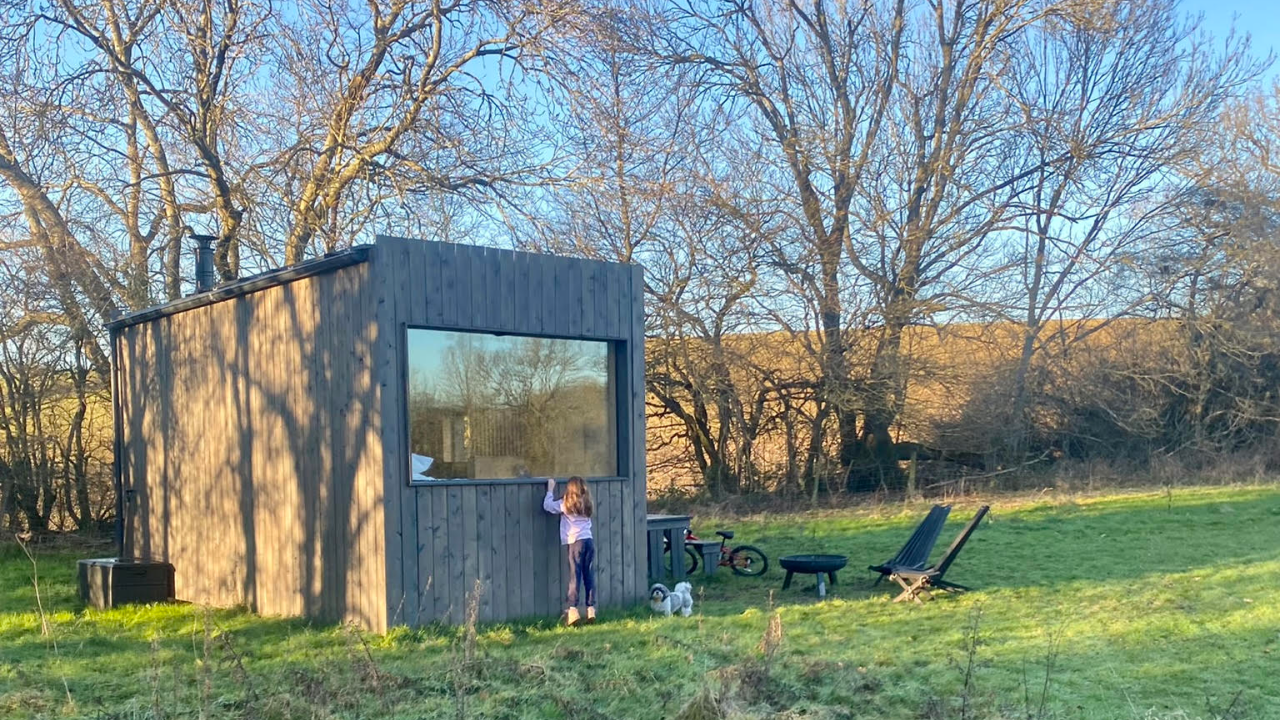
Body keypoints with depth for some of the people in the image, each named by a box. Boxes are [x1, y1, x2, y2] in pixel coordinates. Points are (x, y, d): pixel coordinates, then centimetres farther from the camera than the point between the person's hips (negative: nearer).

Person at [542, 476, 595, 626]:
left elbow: (547, 505, 5)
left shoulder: (566, 504, 0)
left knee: (575, 577, -4)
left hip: (576, 542, -4)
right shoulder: (586, 504, 12)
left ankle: (573, 610, -8)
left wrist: (550, 490, 19)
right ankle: (591, 609, 6)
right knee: (589, 576, 5)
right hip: (589, 540, 4)